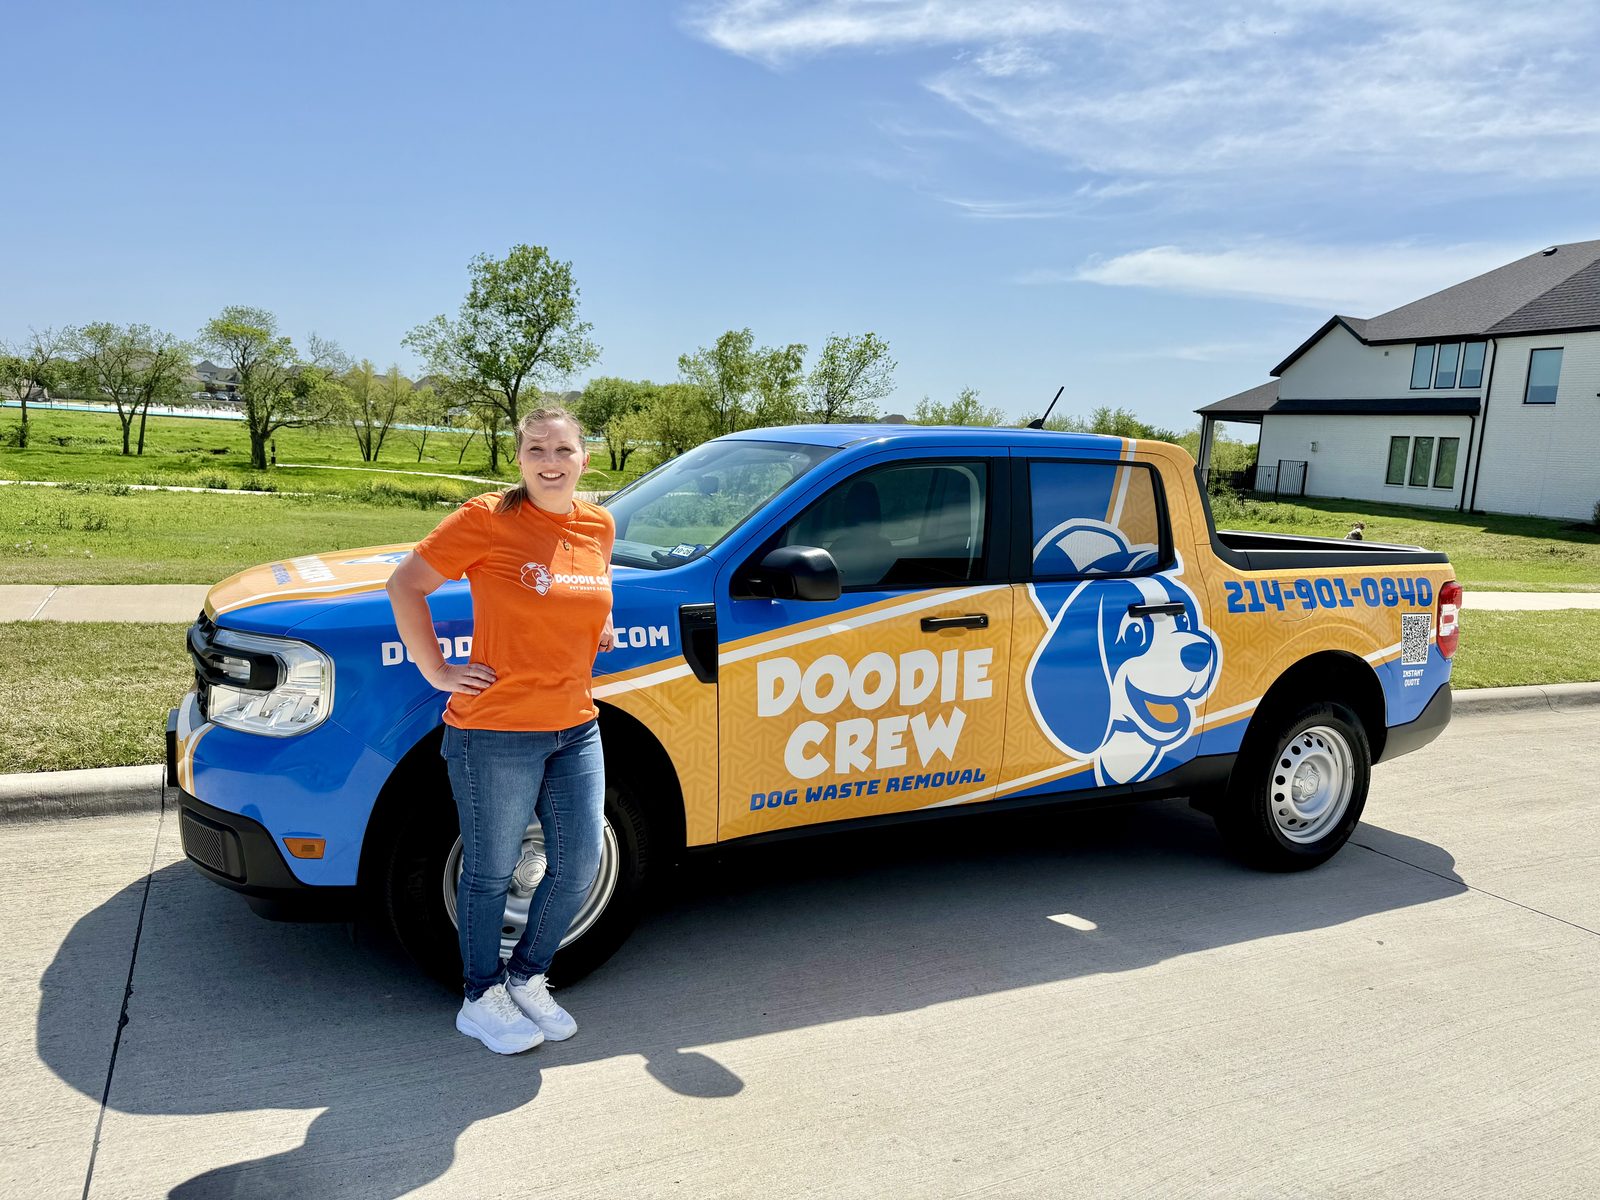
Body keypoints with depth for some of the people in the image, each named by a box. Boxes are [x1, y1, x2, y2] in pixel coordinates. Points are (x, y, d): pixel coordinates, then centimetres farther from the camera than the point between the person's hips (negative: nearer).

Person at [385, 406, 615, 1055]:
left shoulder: (598, 525, 5)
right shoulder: (487, 519, -11)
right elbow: (405, 586, -6)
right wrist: (437, 671, -8)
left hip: (576, 728, 6)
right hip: (497, 732, -6)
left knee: (579, 866, 10)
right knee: (492, 872, 8)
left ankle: (526, 979, 34)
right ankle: (481, 999, 30)